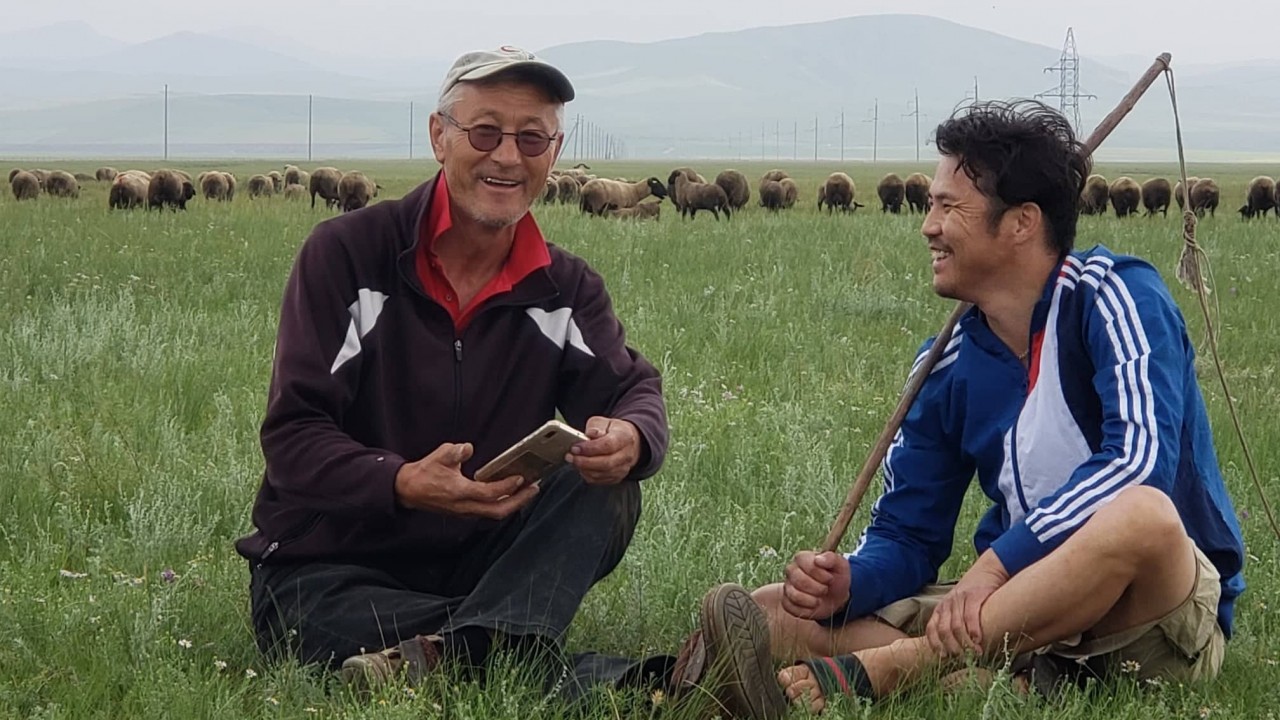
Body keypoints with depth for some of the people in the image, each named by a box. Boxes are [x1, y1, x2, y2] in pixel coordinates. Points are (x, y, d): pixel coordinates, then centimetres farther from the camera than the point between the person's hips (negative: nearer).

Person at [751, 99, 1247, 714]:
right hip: (1026, 608, 6)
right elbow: (906, 535, 8)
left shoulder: (1113, 295, -9)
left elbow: (1140, 459, -24)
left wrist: (996, 563, -29)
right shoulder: (950, 364, 7)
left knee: (1139, 513, -41)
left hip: (1162, 607, -5)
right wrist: (847, 583, -15)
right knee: (770, 613, -8)